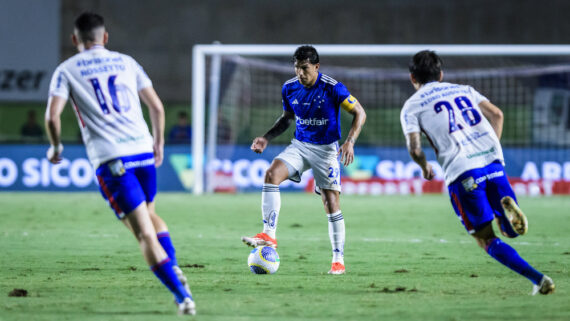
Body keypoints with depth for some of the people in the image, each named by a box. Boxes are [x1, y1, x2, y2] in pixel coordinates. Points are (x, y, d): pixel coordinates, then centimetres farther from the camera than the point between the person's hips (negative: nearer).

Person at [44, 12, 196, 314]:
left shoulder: (66, 70, 7)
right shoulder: (126, 62, 15)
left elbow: (52, 116, -5)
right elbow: (157, 107, 13)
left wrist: (56, 147, 13)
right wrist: (159, 143, 28)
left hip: (110, 159, -3)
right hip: (142, 150, 3)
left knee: (145, 234, -6)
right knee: (150, 214, 29)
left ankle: (183, 296, -17)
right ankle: (174, 269, 8)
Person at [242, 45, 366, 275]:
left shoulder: (333, 88, -16)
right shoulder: (289, 88, -1)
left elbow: (359, 113, -11)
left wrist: (350, 142, -24)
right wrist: (267, 138, 2)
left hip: (326, 148, -4)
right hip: (300, 145, 4)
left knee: (331, 202, -6)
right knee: (272, 174, -22)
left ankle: (338, 260, 5)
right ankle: (269, 236, -23)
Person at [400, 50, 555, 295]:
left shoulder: (411, 106, 11)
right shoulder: (463, 90, 23)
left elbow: (414, 148, -1)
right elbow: (496, 114, 10)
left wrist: (425, 168, 19)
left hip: (462, 173, -4)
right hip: (493, 162, 4)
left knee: (487, 240, 5)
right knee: (511, 231, 15)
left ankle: (538, 279, -13)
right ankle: (507, 207, -22)